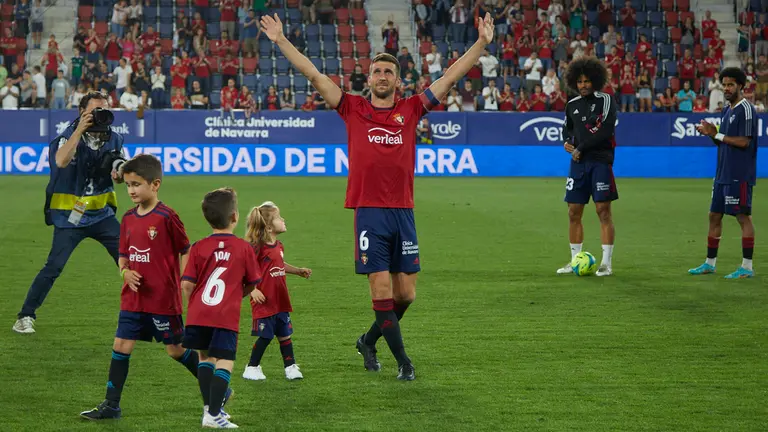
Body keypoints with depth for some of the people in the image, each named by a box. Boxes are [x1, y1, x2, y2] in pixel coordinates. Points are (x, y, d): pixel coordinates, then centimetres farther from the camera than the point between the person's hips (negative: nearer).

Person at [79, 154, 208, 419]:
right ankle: (111, 405, 8)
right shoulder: (128, 219, 6)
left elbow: (186, 251, -6)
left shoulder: (166, 217, -13)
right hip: (133, 298, 6)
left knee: (176, 349, 5)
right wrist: (125, 272, -6)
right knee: (121, 346, 2)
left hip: (164, 298, -6)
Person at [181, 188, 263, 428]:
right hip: (227, 316, -3)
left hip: (198, 315, 3)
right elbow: (251, 284, 8)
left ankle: (209, 407, 23)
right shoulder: (244, 248, -1)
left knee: (205, 357, 19)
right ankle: (213, 414, -11)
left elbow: (187, 284, -1)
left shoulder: (199, 248, 3)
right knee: (225, 361, -3)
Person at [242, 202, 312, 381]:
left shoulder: (278, 246, 8)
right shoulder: (257, 248, -18)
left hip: (280, 299, 7)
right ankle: (252, 368, 15)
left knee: (284, 334, 11)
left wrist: (299, 271, 22)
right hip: (263, 300, -7)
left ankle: (290, 367, 20)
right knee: (265, 336, -1)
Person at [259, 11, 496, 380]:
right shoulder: (353, 109, 6)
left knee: (406, 293, 5)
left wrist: (482, 43, 9)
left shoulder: (411, 110, 10)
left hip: (403, 212, 3)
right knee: (382, 290, -6)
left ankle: (368, 342, 28)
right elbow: (313, 75, 6)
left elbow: (451, 76, 12)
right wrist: (281, 41, 2)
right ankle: (402, 360, 4)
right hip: (368, 212, -2)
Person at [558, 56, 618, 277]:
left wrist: (581, 148, -12)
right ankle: (575, 261, 15)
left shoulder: (605, 101, -4)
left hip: (600, 161, -6)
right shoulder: (572, 105, 12)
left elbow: (605, 130, -15)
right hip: (578, 162, 6)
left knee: (603, 211, -8)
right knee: (574, 213, 5)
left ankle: (606, 262, -5)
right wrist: (568, 141, 3)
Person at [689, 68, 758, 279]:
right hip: (723, 174, 9)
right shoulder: (726, 111, 16)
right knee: (714, 216, 12)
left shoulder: (746, 110, -11)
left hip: (740, 176, -9)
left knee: (743, 217, -6)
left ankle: (747, 267, -3)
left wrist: (717, 135, -13)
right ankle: (710, 263, 21)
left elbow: (743, 141, -18)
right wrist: (710, 133, 2)